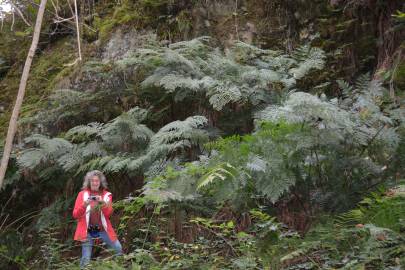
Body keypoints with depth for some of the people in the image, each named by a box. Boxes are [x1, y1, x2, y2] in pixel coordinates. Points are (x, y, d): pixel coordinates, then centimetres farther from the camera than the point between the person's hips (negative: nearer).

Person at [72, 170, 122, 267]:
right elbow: (75, 215, -3)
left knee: (119, 249, -6)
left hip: (103, 229, 1)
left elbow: (108, 213, -7)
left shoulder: (106, 195, 4)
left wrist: (103, 203, -25)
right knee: (86, 259, -6)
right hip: (87, 231, -1)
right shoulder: (82, 194, 0)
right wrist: (84, 205, -21)